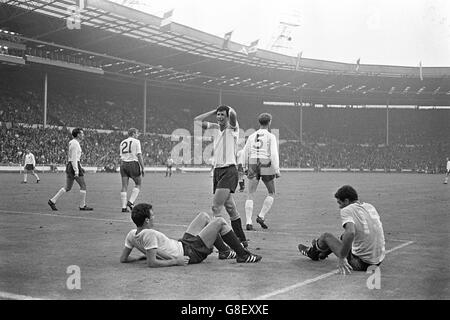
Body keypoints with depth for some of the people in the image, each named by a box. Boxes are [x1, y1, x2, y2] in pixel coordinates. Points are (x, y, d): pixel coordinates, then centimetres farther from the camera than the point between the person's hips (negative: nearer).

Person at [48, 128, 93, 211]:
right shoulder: (75, 143, -13)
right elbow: (74, 158, -19)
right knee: (83, 186, 0)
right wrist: (76, 171, -23)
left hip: (69, 166, 10)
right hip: (74, 166, -10)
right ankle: (82, 206, 6)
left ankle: (52, 201, 8)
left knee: (68, 187, 11)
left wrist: (80, 167, 26)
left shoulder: (74, 143, 17)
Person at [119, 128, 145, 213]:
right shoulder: (136, 142, -2)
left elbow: (121, 157, 16)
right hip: (133, 164, -5)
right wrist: (142, 168, -6)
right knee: (138, 184, 10)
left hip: (123, 164, 5)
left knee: (124, 186, 5)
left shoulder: (122, 142, 15)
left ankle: (124, 207, 2)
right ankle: (131, 202, -3)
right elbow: (139, 156, -8)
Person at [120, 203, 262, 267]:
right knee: (220, 221, -2)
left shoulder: (131, 235, -6)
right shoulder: (149, 234, -31)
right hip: (190, 253, -10)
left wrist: (141, 256, 6)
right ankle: (243, 255, 14)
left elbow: (123, 259, 0)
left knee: (203, 216, 23)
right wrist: (176, 261, -27)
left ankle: (224, 251, 33)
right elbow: (152, 263, -35)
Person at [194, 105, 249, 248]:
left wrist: (228, 108, -1)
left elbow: (233, 114, -24)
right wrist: (214, 111, 11)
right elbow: (197, 120, 13)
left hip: (229, 170, -7)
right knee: (230, 208, 10)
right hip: (217, 170, 7)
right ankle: (242, 240, 18)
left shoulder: (232, 128, -3)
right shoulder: (216, 127, 14)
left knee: (216, 207, -16)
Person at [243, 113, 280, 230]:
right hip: (266, 168, -3)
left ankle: (248, 222, -7)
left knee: (250, 195, 6)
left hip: (253, 166, 3)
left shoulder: (252, 136, 9)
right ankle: (261, 216, 1)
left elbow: (245, 153, 9)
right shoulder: (271, 136, -3)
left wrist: (247, 168, 20)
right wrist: (277, 170, -11)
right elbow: (274, 154, -13)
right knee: (271, 193, 17)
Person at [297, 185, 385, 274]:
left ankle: (312, 252, 44)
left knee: (326, 236, 13)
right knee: (344, 237, 31)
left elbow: (350, 233, -34)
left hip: (361, 263, -7)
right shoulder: (370, 207, 6)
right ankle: (323, 253, 55)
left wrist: (342, 258, -24)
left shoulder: (347, 210, -16)